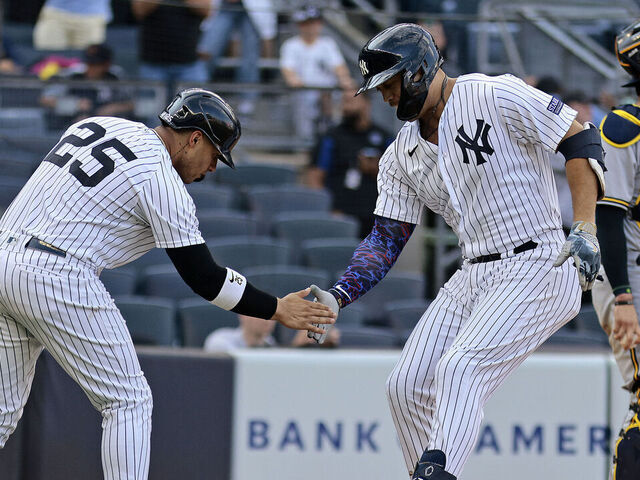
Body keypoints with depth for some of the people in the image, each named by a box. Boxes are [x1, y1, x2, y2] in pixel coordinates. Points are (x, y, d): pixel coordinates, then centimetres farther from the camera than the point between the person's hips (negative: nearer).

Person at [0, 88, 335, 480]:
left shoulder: (95, 125, 16)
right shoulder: (163, 181, -7)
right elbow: (203, 278, -6)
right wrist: (277, 310, 3)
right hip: (57, 279, -8)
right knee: (129, 401, 3)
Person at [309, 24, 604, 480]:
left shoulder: (493, 97, -10)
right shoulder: (402, 155, 12)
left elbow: (581, 140, -9)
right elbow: (387, 238, 14)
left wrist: (585, 230, -18)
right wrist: (338, 297, -1)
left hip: (537, 268, -8)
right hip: (474, 278, 8)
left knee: (458, 370, -26)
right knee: (407, 387, 1)